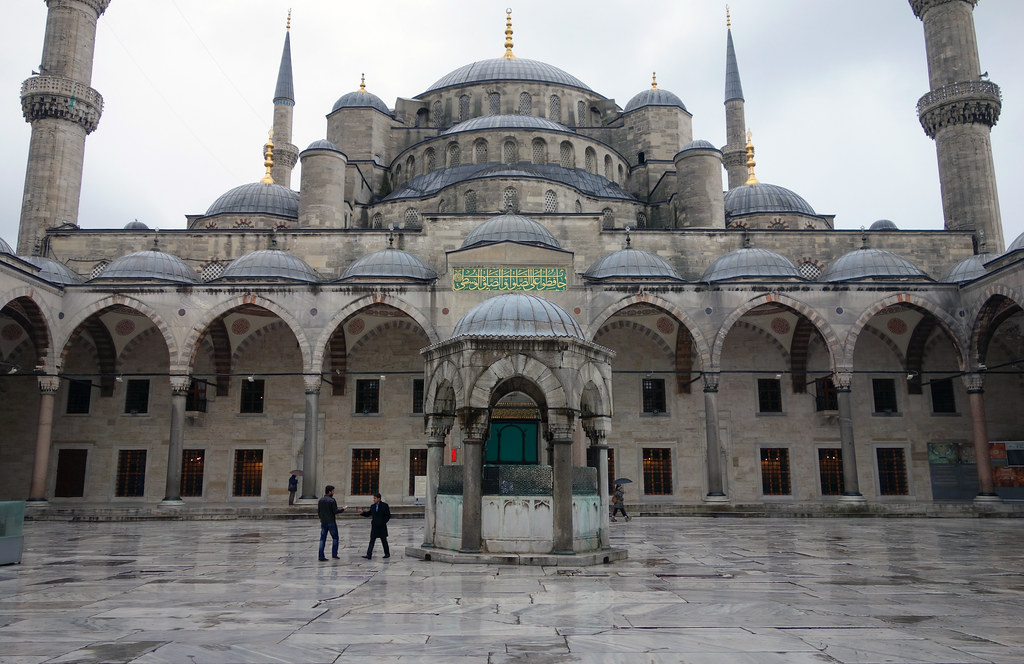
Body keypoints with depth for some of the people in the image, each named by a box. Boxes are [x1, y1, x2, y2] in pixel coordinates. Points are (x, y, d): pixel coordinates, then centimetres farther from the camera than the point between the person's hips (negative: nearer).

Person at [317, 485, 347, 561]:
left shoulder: (320, 500, 6)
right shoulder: (332, 500, -13)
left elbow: (318, 511, 9)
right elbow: (335, 511, -15)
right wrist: (343, 509, -1)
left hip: (323, 522, 5)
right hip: (331, 522, -5)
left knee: (322, 539, 6)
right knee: (335, 538, 9)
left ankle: (321, 556, 1)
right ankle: (334, 554, 7)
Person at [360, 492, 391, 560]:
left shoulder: (384, 505, -6)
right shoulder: (372, 506, 8)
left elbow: (388, 515, -5)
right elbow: (368, 513, 9)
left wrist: (383, 522, -11)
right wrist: (362, 513, -8)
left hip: (382, 527, -4)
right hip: (374, 526, 4)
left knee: (384, 541, 8)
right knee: (372, 541, -3)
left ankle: (387, 554, 21)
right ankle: (369, 555, -6)